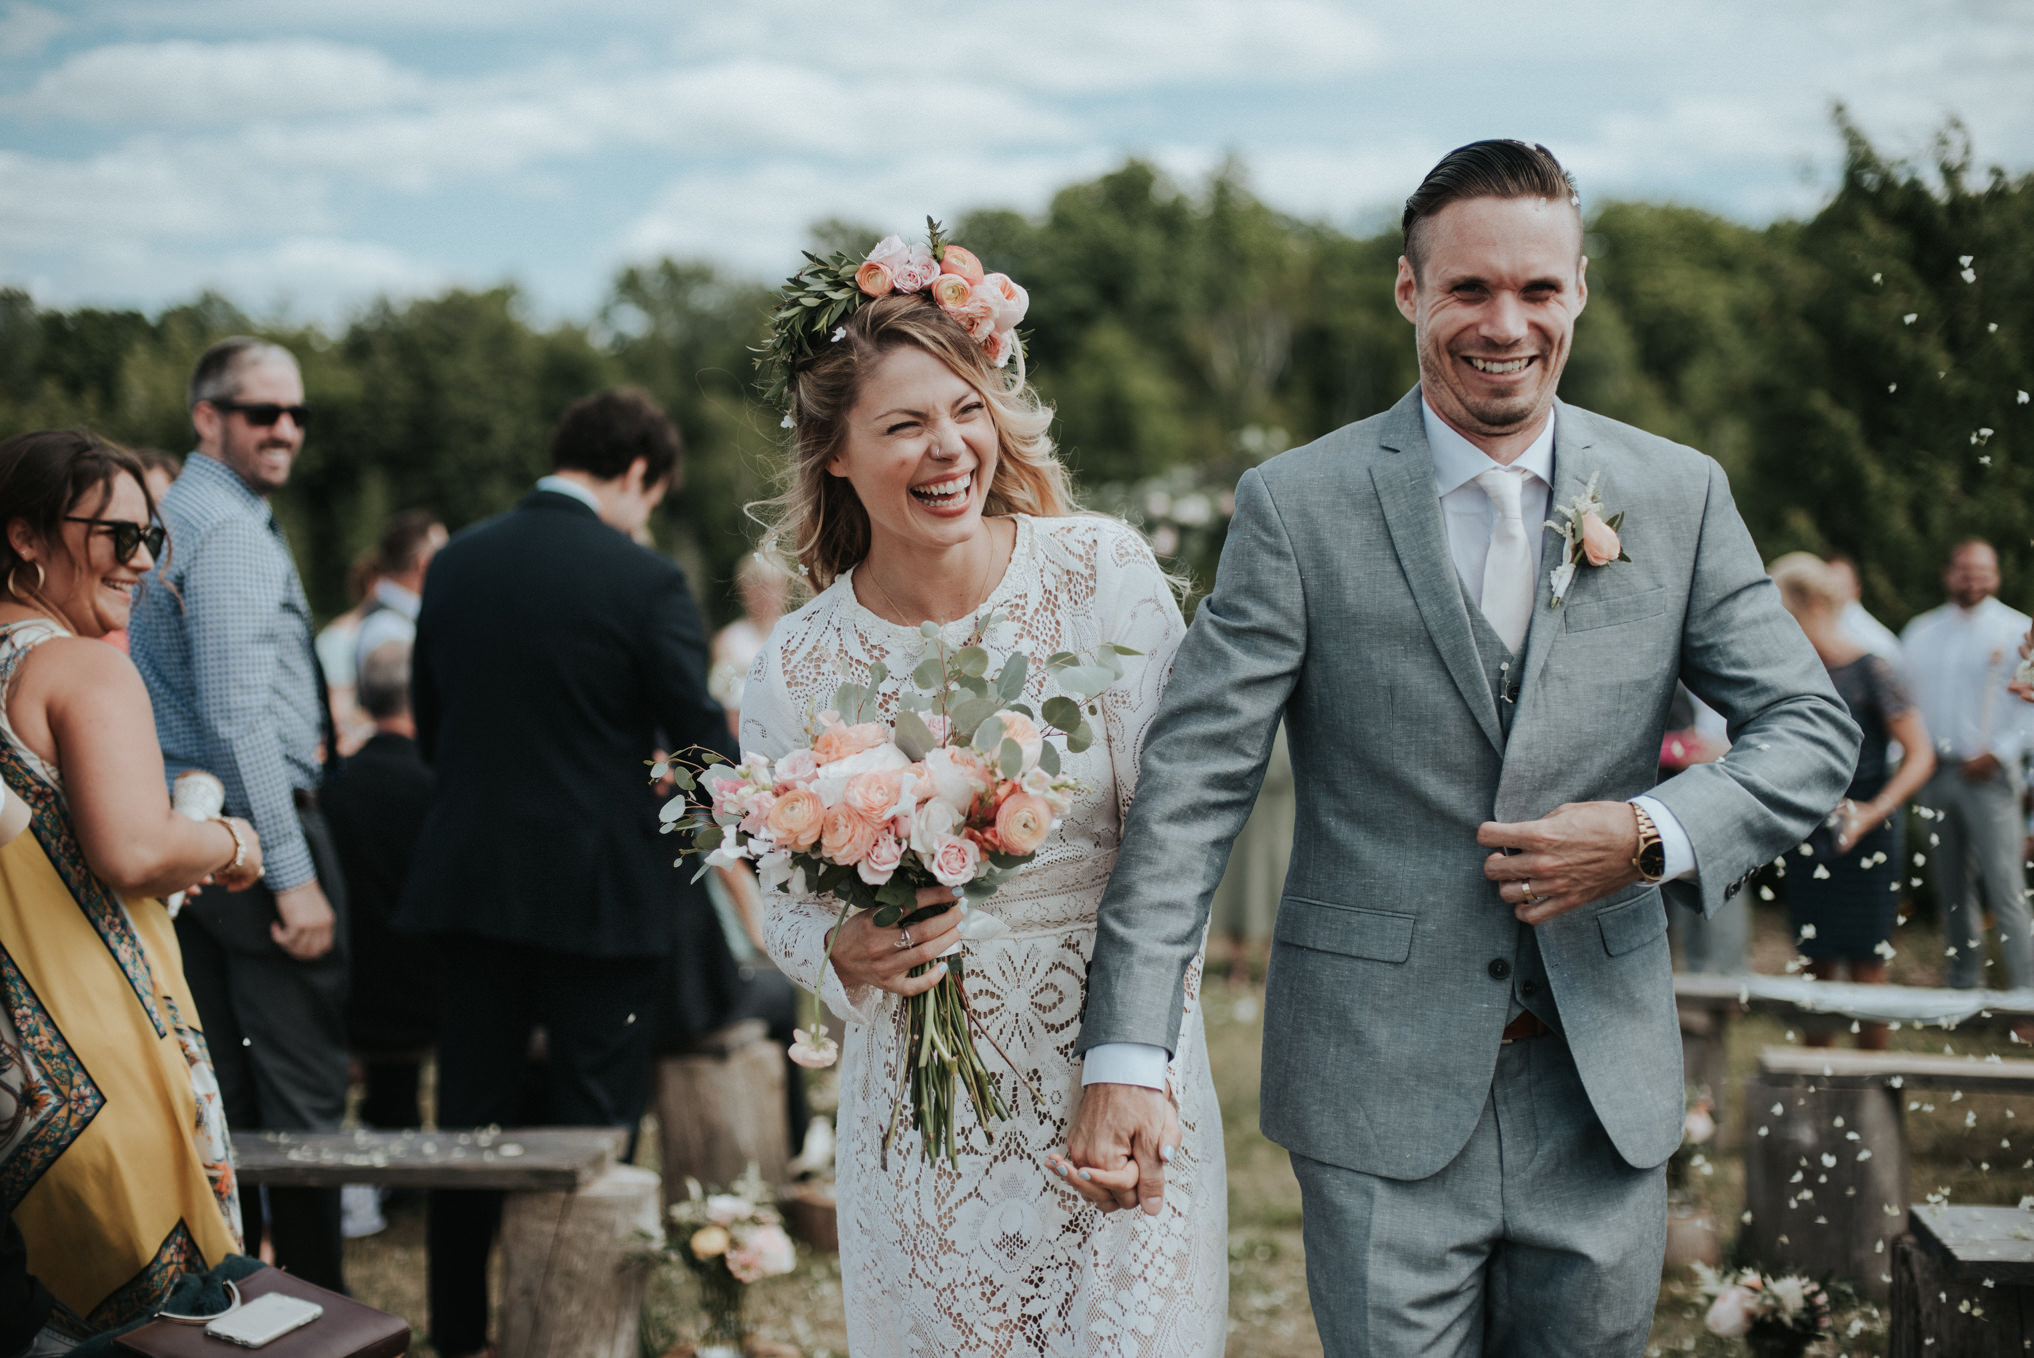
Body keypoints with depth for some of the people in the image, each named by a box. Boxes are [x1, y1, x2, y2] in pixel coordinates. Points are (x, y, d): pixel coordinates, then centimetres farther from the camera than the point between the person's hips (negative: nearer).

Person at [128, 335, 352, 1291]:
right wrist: (294, 877, -22)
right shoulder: (232, 532, -15)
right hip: (253, 828, -10)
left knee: (219, 1091, 15)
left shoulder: (170, 518, 16)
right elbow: (238, 718, -22)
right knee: (303, 1095, -4)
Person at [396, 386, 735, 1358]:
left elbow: (429, 723, 12)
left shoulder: (454, 565, 4)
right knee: (592, 1127, 5)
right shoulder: (643, 583, -13)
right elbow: (701, 740, -10)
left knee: (470, 1113, 13)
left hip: (468, 877, 5)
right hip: (596, 889, -5)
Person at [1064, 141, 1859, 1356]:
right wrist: (1129, 1057, -17)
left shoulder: (1680, 495, 3)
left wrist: (1656, 832, -14)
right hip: (1381, 1090, -3)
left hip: (1606, 1092, 3)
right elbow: (1192, 784, -9)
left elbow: (1814, 731, 6)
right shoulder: (1298, 506, -5)